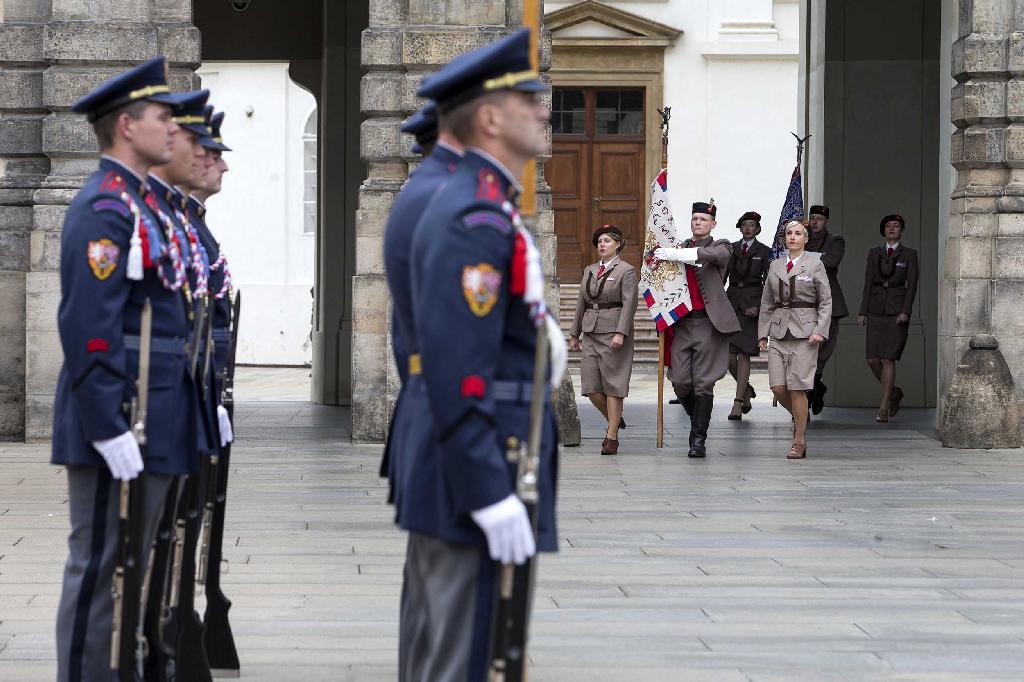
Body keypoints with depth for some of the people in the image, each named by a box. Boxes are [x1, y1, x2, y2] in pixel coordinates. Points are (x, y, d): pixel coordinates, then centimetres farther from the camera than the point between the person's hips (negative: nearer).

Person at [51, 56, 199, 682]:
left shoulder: (141, 206, 17)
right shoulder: (104, 210, -14)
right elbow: (89, 330, -21)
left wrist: (197, 408, 20)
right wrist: (110, 430, -23)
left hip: (153, 425, 10)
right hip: (119, 423, -10)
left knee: (134, 566, 14)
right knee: (98, 567, -4)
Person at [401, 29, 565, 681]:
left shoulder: (484, 209, 17)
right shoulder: (477, 218, -17)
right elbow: (457, 371, -23)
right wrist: (494, 497, -24)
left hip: (452, 478, 11)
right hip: (477, 475, -11)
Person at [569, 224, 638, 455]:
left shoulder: (626, 271, -3)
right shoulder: (589, 271, 16)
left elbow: (629, 304, -11)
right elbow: (581, 303, 20)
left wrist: (621, 333, -21)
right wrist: (574, 333, 19)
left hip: (614, 332, -6)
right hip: (591, 332, 6)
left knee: (613, 384, -4)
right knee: (591, 385, 1)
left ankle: (612, 436, 0)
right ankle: (614, 420, 23)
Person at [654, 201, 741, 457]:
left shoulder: (720, 246, 5)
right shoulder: (680, 248, 16)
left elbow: (718, 254, -20)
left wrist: (677, 255, -25)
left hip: (708, 321, -4)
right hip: (682, 322, 4)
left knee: (703, 383, -6)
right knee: (680, 382, -2)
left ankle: (699, 439, -2)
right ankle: (697, 421, 24)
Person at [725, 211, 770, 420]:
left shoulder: (764, 252, 3)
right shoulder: (730, 249, 11)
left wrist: (758, 307, -13)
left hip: (752, 304, -3)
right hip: (732, 299, 3)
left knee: (744, 354, -7)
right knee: (728, 355, -4)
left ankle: (738, 403, -7)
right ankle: (747, 390, 21)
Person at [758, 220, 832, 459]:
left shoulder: (815, 264, 2)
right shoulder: (776, 265, 13)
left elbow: (826, 301, 1)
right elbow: (767, 302, 17)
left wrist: (820, 331, -10)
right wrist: (762, 333, 10)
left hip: (804, 331, -4)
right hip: (778, 330, 4)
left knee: (797, 388, -7)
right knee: (778, 388, -4)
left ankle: (798, 442, 2)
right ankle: (799, 418, 24)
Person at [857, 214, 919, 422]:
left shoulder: (909, 254, 4)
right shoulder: (874, 253, 12)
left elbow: (912, 285, -3)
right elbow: (868, 283, 11)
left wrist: (905, 312, -14)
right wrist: (863, 312, 5)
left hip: (897, 311, -3)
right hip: (876, 309, 3)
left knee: (888, 359, -9)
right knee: (873, 359, -3)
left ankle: (884, 408, -7)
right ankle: (893, 392, 22)